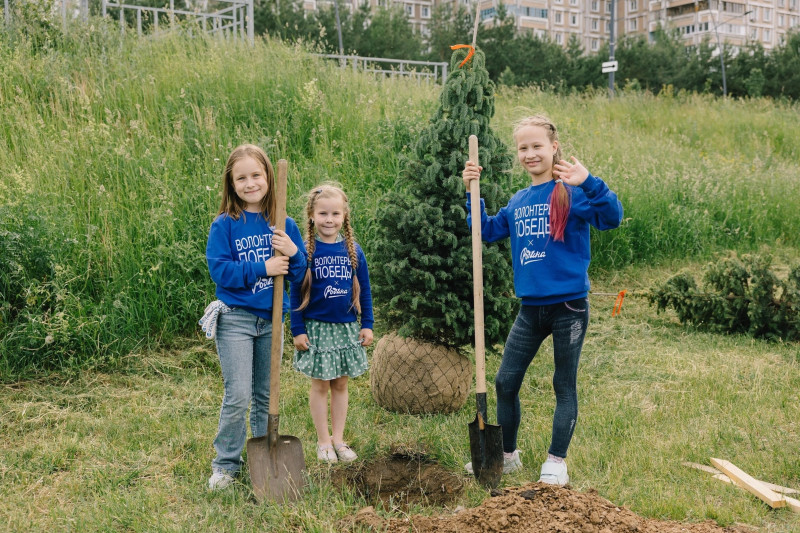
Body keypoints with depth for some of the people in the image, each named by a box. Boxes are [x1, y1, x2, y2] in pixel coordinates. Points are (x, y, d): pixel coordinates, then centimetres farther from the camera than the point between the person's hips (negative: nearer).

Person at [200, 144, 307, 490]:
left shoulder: (284, 225, 4)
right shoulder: (224, 225, -6)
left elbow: (300, 274, 5)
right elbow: (219, 269, -14)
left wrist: (293, 253, -16)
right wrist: (262, 268, -19)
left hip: (271, 319, 4)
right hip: (235, 319, -4)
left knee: (266, 397, 14)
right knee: (238, 397, -5)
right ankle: (226, 465, 10)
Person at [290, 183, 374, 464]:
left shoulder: (353, 250, 1)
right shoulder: (305, 250, -8)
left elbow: (364, 290, 7)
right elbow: (295, 292, -5)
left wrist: (367, 324, 5)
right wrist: (298, 330, -8)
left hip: (347, 328, 3)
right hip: (317, 328, -3)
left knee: (341, 385, 11)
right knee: (320, 386, 6)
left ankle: (338, 439, 22)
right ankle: (323, 441, 18)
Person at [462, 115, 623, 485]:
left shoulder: (572, 193, -9)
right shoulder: (518, 201, 9)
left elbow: (612, 218, -23)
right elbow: (487, 231, 17)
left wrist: (589, 182, -37)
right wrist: (472, 192, 5)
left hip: (568, 305, -6)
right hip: (530, 308, 6)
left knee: (564, 385, 8)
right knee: (505, 382, 10)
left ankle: (556, 462, 19)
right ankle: (507, 455, 27)